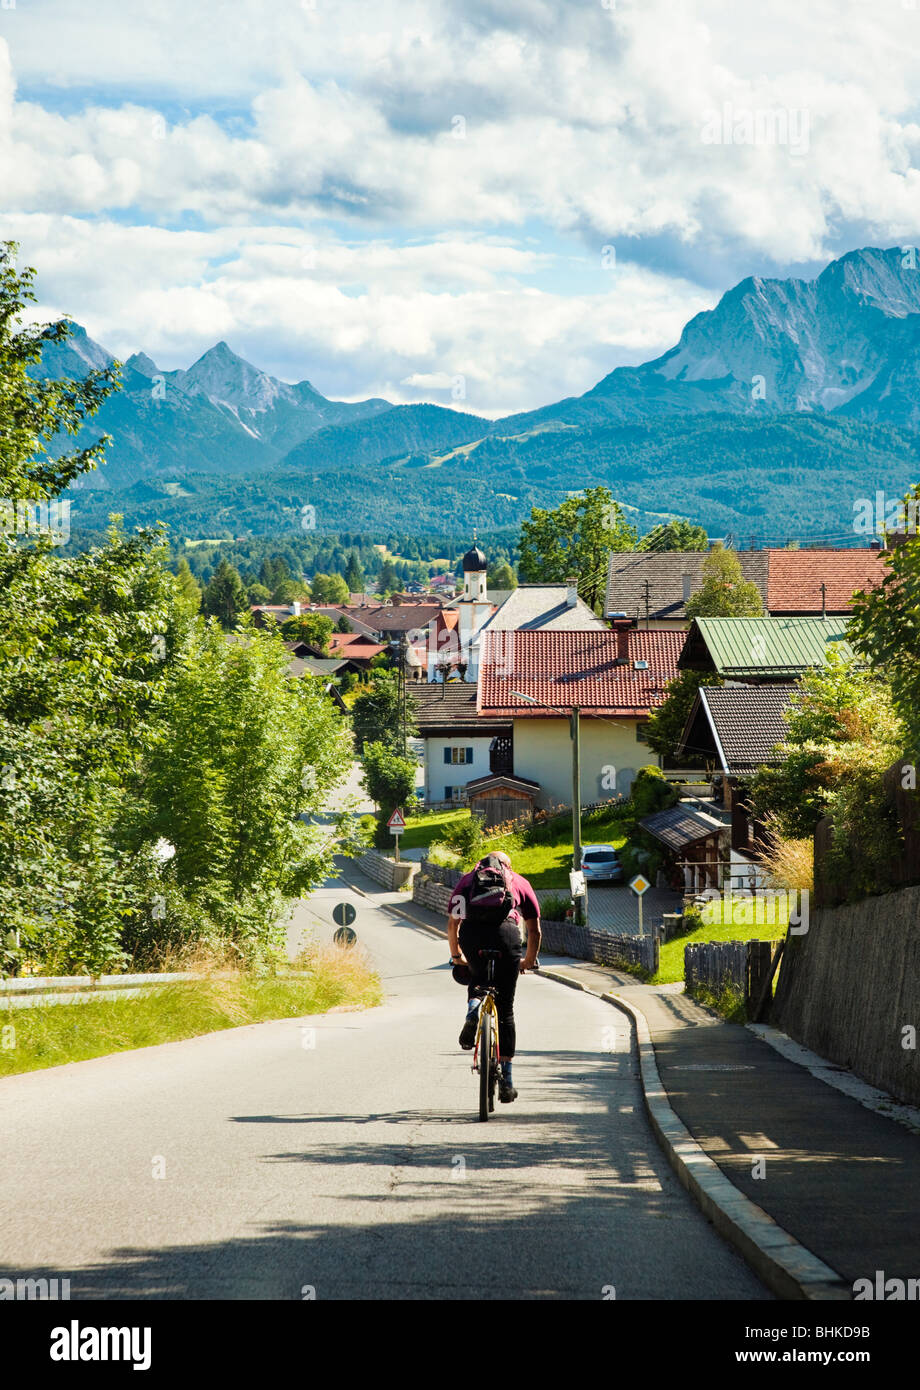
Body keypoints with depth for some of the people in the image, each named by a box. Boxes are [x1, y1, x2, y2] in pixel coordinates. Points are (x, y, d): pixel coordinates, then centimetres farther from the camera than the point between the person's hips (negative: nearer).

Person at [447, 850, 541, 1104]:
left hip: (472, 933, 0)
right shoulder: (519, 882, 30)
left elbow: (452, 924, 31)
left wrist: (456, 956, 45)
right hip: (506, 932, 0)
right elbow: (534, 930, 31)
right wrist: (529, 960, 46)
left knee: (477, 976, 34)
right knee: (505, 1009, 10)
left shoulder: (467, 879, 31)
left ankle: (473, 1007, -1)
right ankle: (506, 1080, 9)